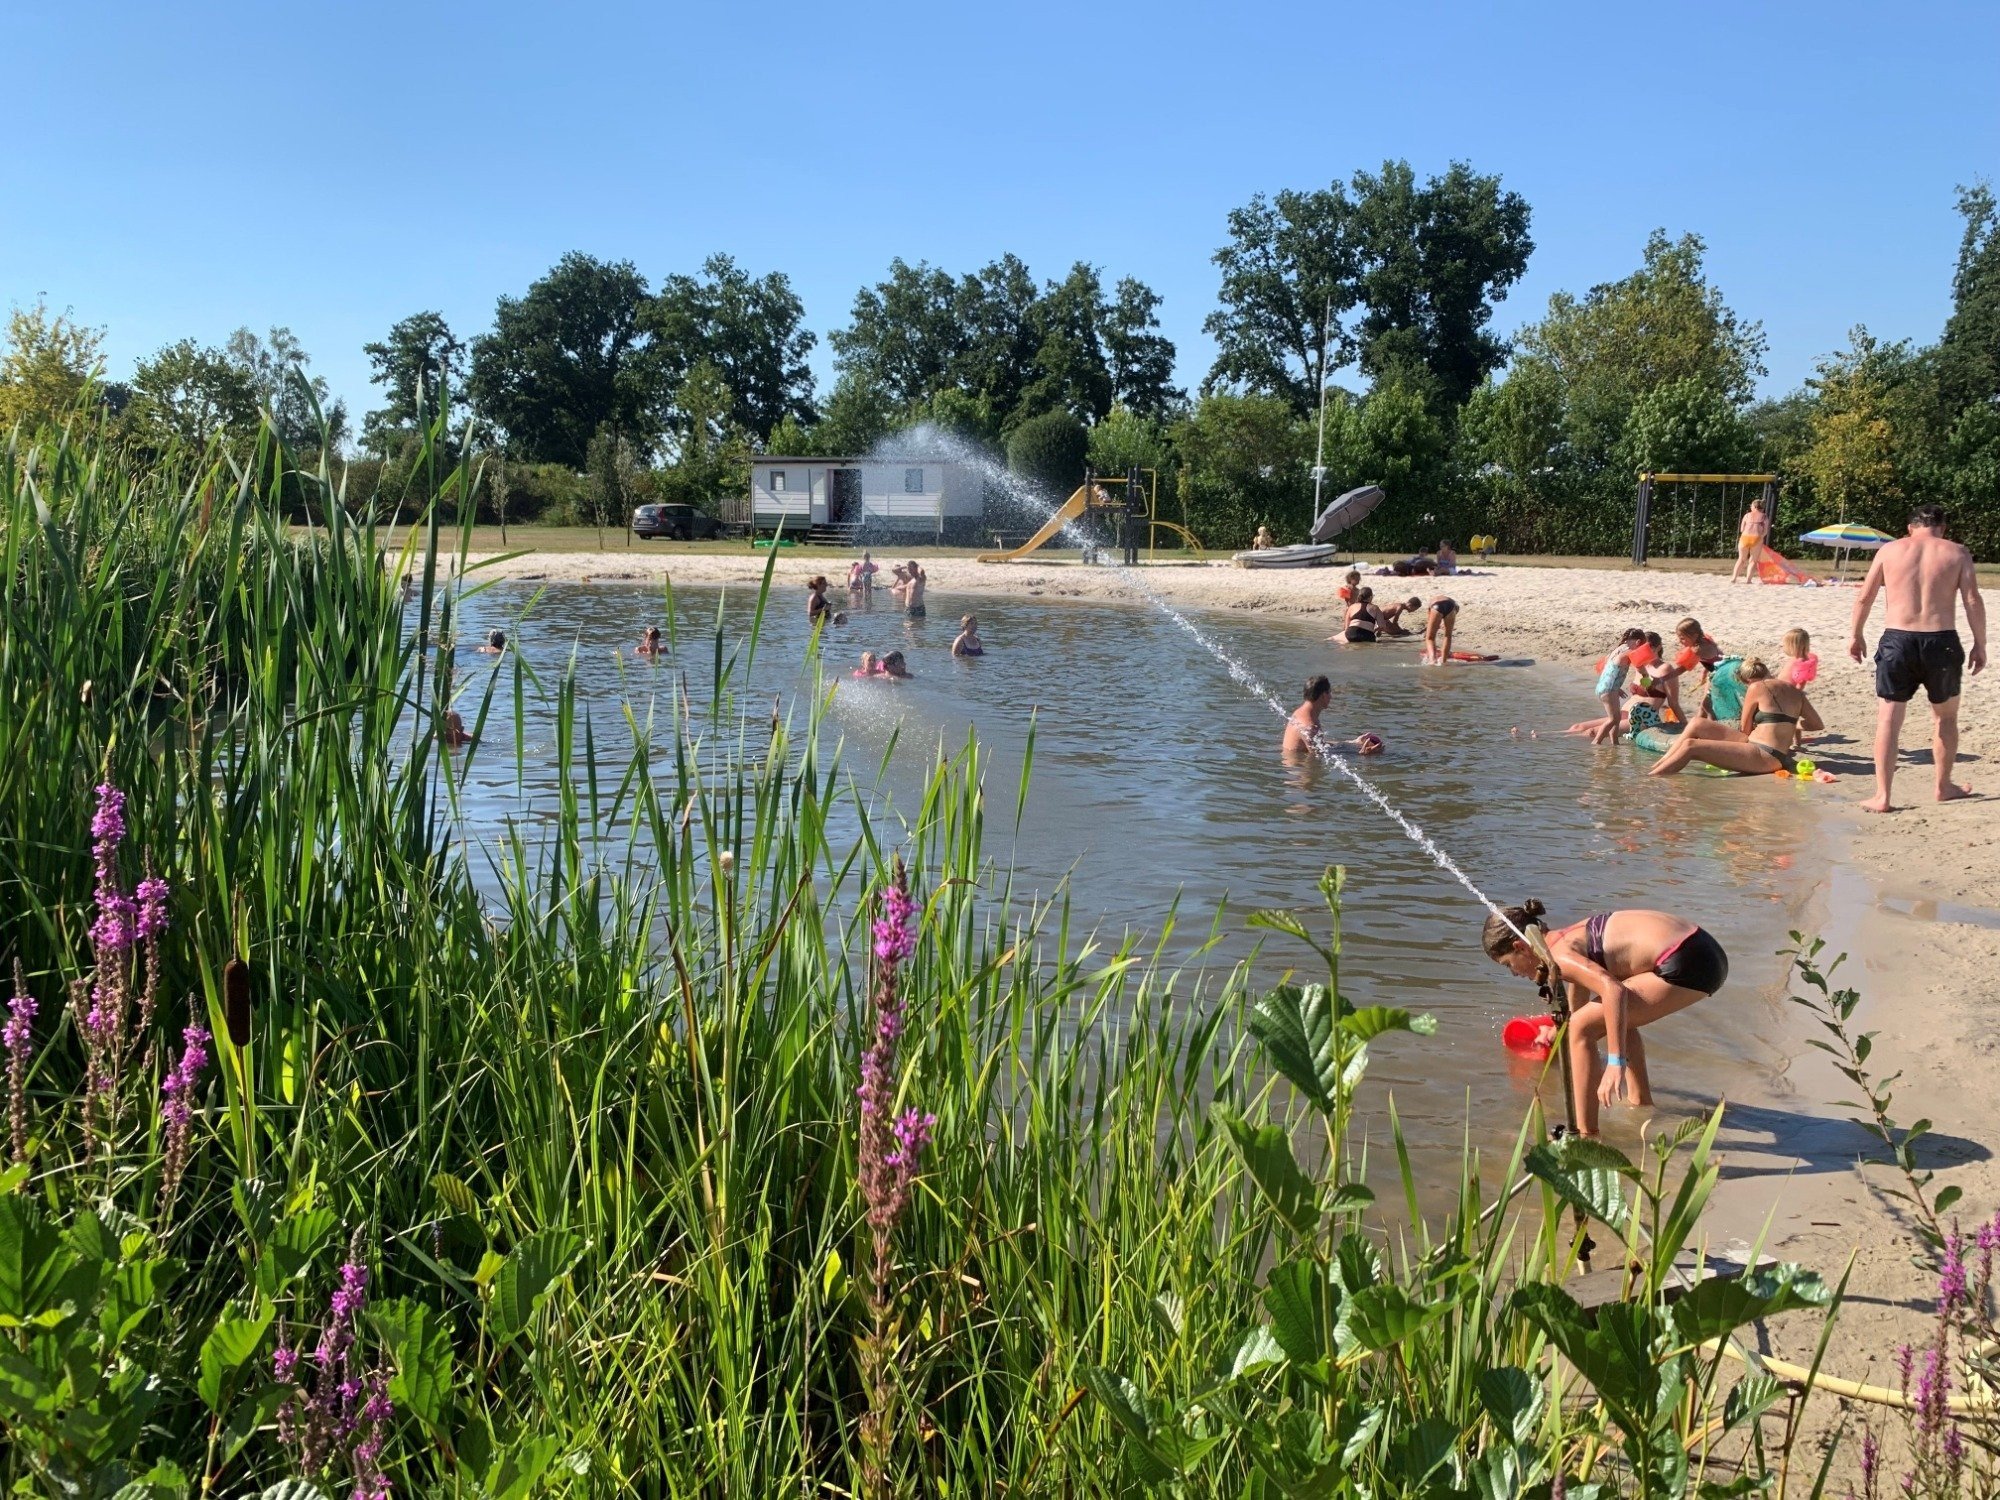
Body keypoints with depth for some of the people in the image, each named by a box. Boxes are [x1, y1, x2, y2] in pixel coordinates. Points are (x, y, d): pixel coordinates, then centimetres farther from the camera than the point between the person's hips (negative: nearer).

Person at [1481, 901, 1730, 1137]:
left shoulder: (1560, 955, -10)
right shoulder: (1571, 937, 20)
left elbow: (1613, 990, -26)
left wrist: (1615, 1062, -28)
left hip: (1685, 965, -10)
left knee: (1583, 1027, -8)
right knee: (1619, 1015, 32)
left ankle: (1586, 1135, -7)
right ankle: (1641, 1100, 45)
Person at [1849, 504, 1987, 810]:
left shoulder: (1890, 550, 6)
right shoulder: (1957, 553, 5)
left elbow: (1865, 597, 6)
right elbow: (1973, 601, -3)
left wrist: (1857, 635, 17)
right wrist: (1979, 644, 4)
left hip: (1897, 639, 0)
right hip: (1941, 641, 0)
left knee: (1889, 718, 2)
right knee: (1946, 716, 20)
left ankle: (1882, 796, -5)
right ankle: (1944, 786, 31)